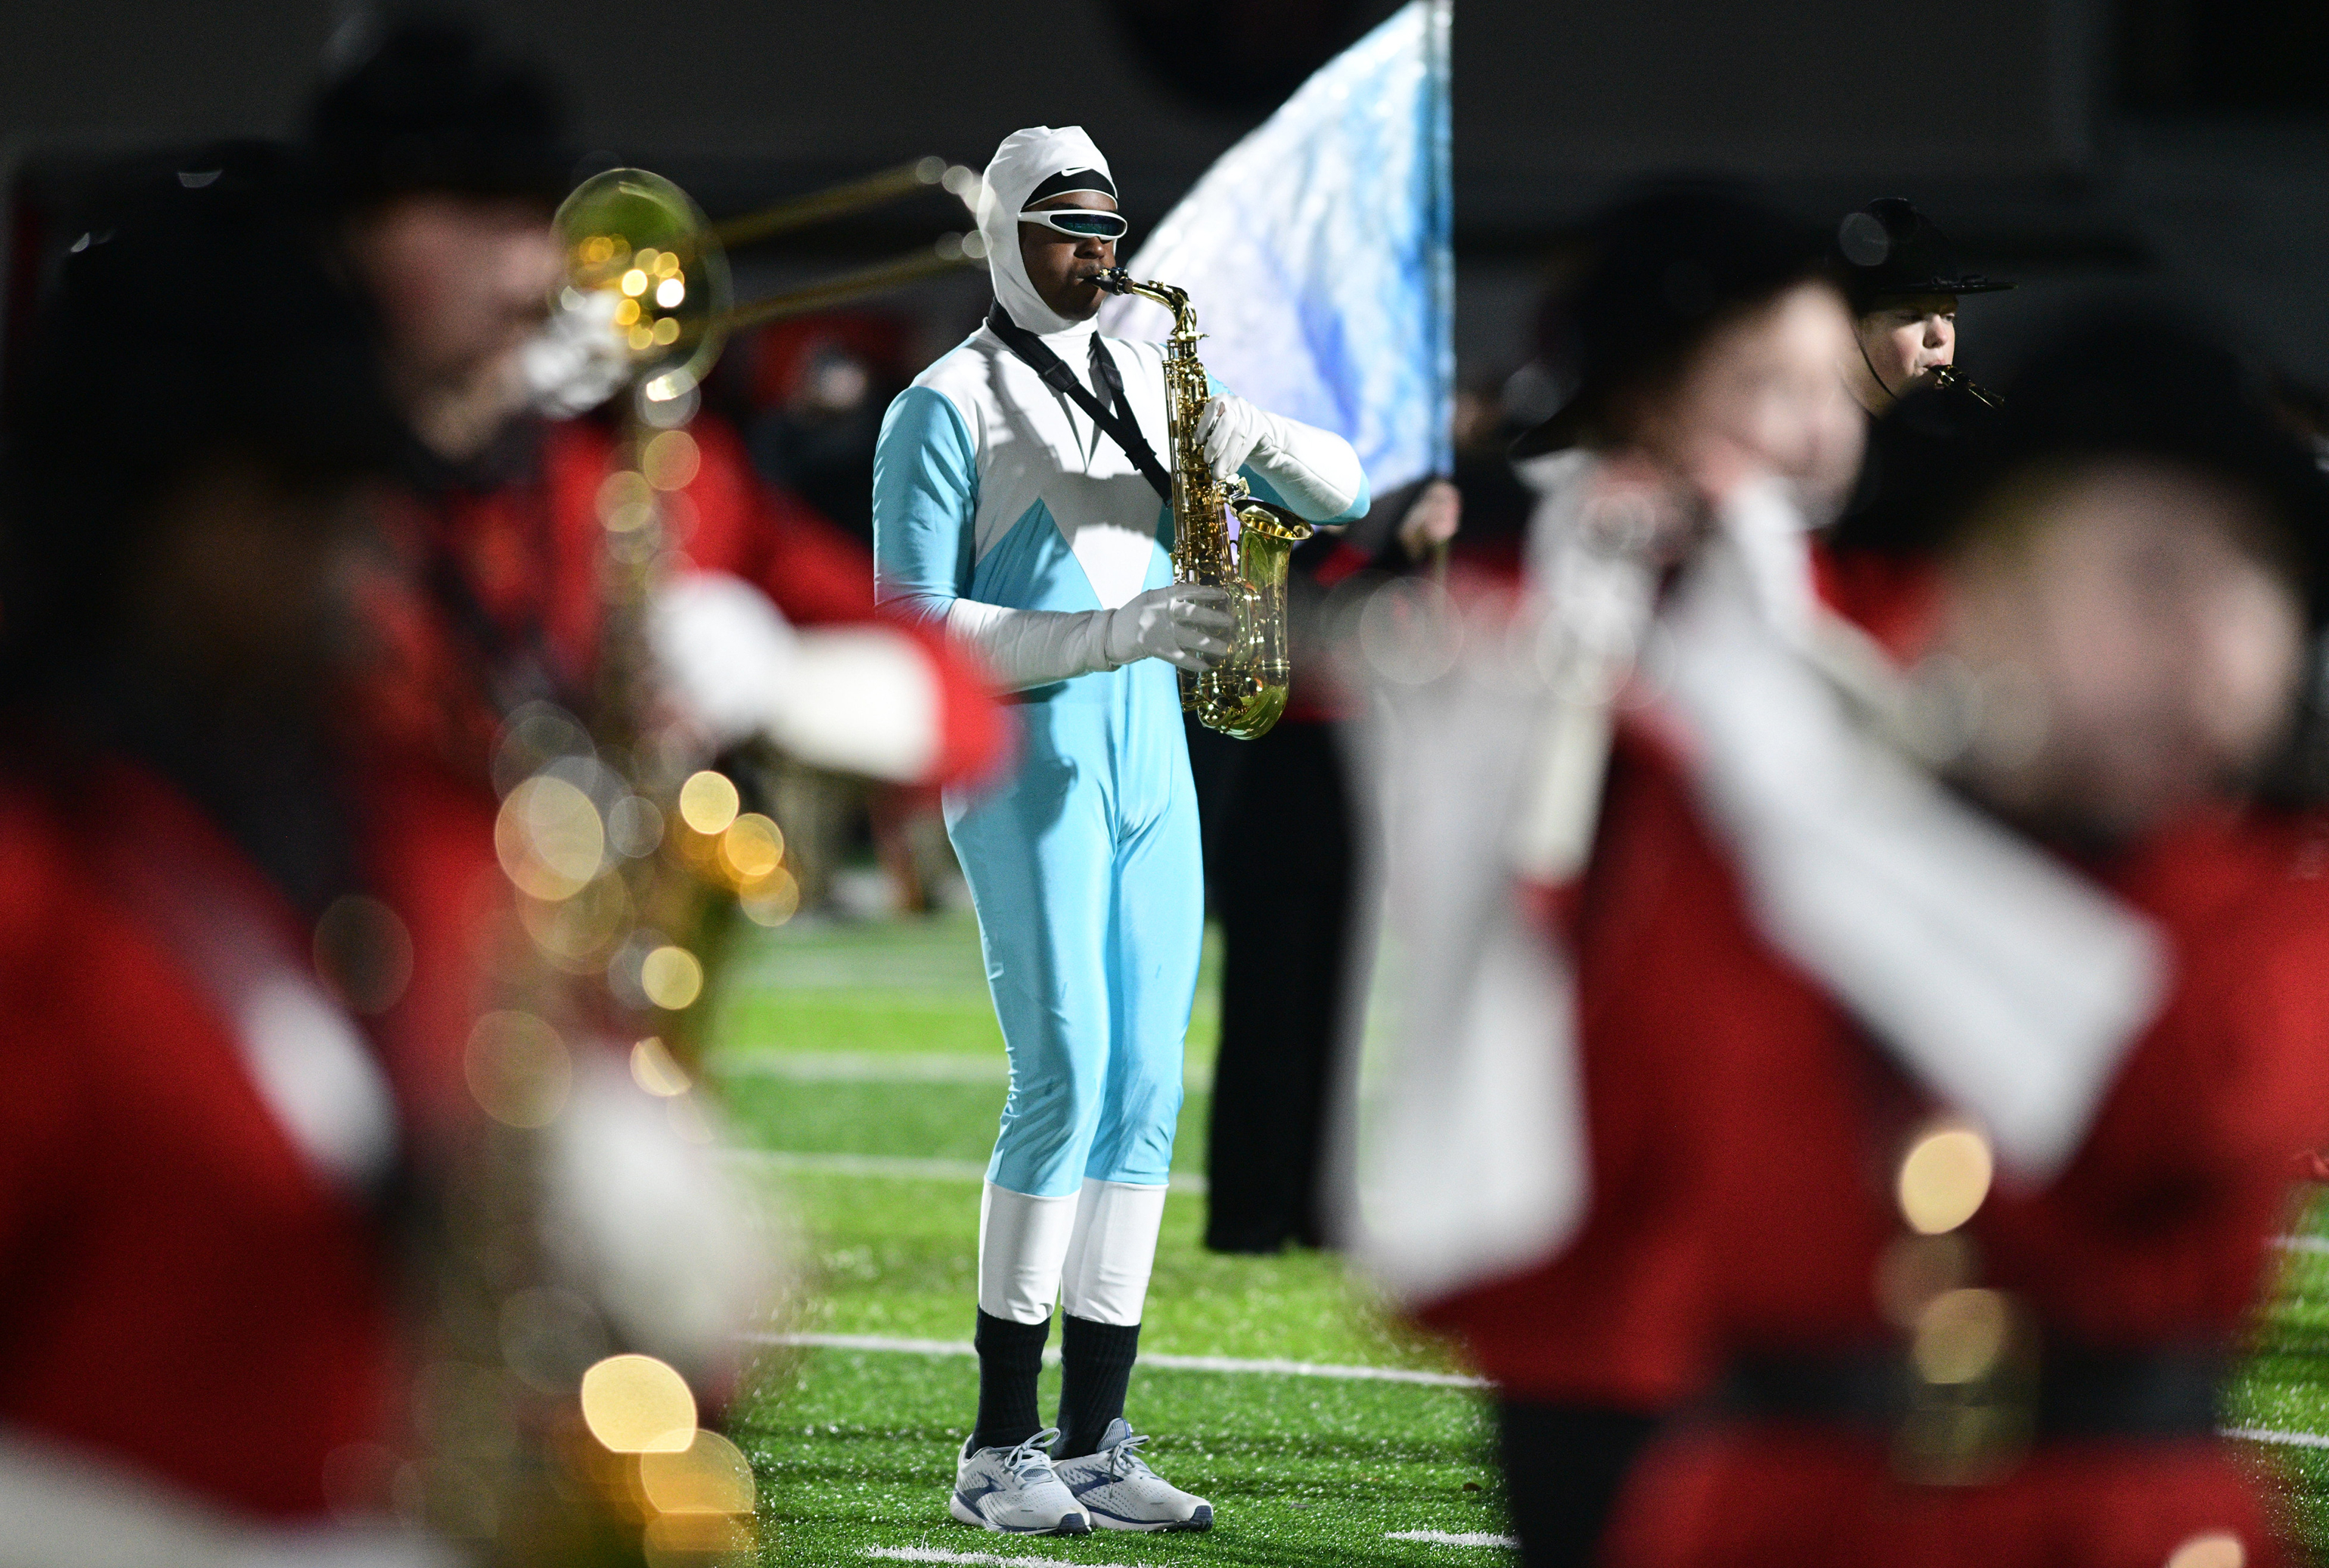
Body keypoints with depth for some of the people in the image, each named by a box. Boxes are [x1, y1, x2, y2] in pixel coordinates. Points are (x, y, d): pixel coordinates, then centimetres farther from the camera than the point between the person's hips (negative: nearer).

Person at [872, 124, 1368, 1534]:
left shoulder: (1152, 384, 15)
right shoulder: (945, 409, -3)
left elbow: (1348, 491, 16)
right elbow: (912, 624, -10)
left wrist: (1265, 446, -8)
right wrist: (1107, 636, -20)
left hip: (1153, 759, 6)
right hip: (1025, 766, -6)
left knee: (1145, 1093, 1)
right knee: (1066, 1082, -13)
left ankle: (1096, 1448, 3)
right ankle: (1000, 1453, -8)